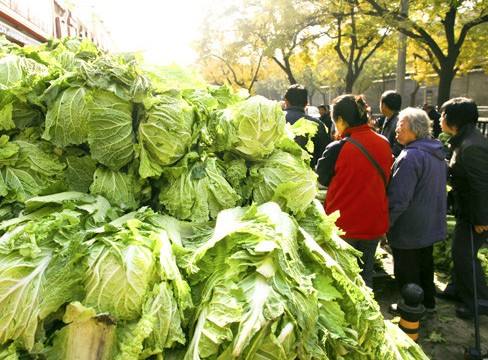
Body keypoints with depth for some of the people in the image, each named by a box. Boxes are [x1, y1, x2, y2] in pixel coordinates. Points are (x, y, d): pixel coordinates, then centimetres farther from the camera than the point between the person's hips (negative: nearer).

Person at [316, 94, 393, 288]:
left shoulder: (337, 149, -19)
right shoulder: (384, 144, -5)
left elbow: (322, 179, -3)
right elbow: (385, 179, 10)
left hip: (343, 224, -4)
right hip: (374, 223, 4)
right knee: (366, 275, 20)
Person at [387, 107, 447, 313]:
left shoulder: (410, 156, -26)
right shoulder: (437, 152, 4)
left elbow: (399, 198, -26)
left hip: (409, 229, -9)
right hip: (431, 225, 9)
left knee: (406, 273, 8)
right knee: (425, 265, 24)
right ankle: (428, 302, 40)